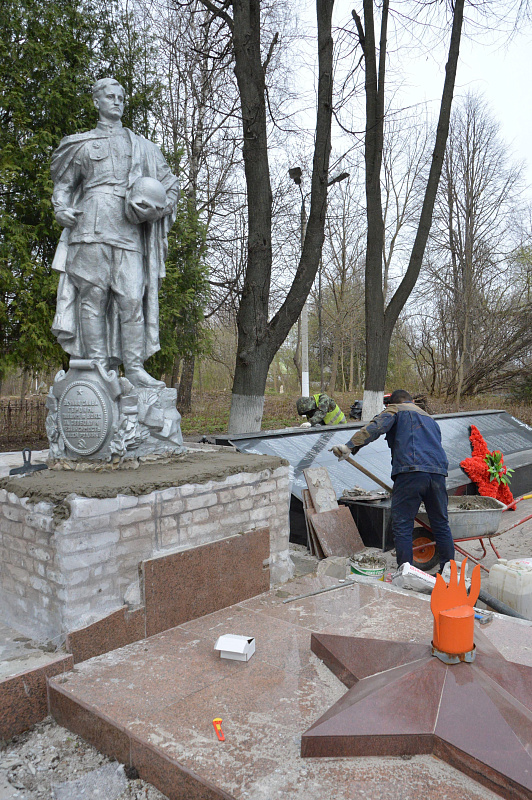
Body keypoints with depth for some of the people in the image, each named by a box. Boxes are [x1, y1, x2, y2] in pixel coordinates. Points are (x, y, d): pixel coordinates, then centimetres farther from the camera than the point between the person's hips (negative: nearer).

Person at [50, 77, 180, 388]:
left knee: (132, 298, -9)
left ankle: (134, 367, -9)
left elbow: (171, 184, 24)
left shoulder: (142, 146, 24)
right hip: (92, 223, -1)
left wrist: (161, 206, 3)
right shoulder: (82, 143, 20)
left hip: (129, 229, 1)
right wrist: (62, 208, 2)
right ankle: (97, 365, -8)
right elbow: (63, 182, 22)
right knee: (93, 294, -8)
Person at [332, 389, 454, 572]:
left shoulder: (396, 409, 14)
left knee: (402, 525, 0)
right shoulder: (430, 418, 34)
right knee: (441, 524, 16)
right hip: (438, 472, 6)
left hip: (411, 470, -6)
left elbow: (377, 426, -6)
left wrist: (351, 446, -16)